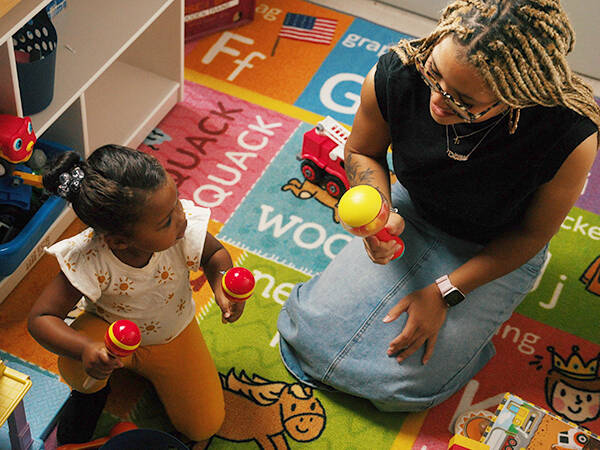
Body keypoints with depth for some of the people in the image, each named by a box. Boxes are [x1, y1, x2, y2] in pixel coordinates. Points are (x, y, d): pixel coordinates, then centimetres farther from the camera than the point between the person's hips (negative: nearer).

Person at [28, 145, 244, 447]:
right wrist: (84, 348, -48)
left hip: (174, 334, 3)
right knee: (76, 368, -35)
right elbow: (41, 318, -29)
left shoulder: (186, 230, -32)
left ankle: (147, 367, 25)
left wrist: (222, 283, -32)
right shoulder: (88, 261, -38)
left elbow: (214, 253, -9)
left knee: (204, 426, 0)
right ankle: (91, 388, 5)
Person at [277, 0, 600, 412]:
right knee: (311, 329, -4)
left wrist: (444, 294, -18)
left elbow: (533, 232, -17)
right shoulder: (393, 76, -29)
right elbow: (362, 151, -5)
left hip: (498, 252, -2)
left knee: (399, 383, -10)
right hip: (413, 214, 3)